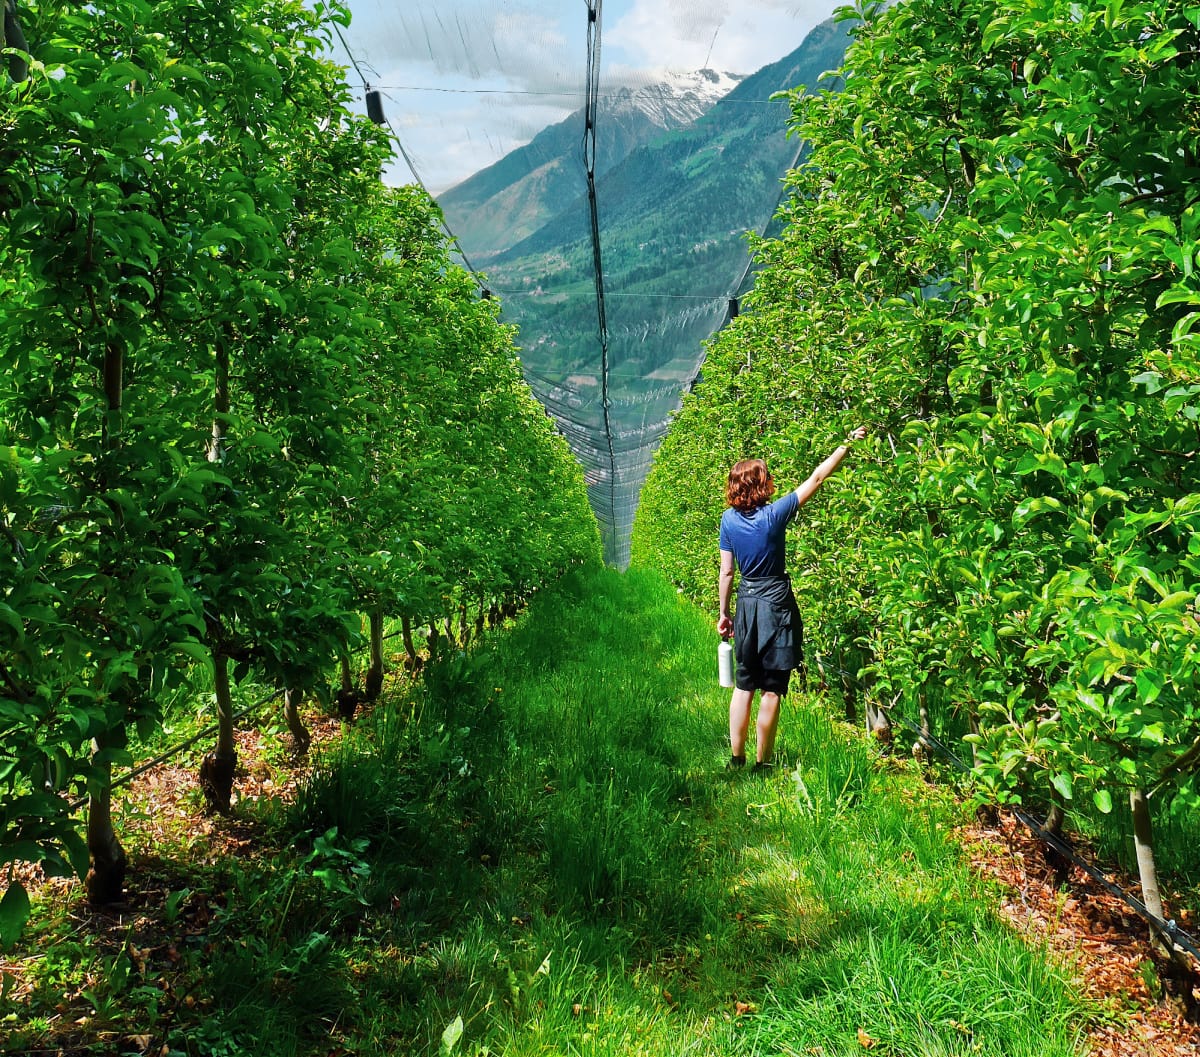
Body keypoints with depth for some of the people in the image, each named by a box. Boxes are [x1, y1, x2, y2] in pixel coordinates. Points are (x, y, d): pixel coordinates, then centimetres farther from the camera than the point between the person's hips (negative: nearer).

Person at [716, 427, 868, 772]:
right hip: (776, 604, -4)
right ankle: (762, 764, 10)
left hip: (746, 605, 5)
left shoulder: (729, 520, -2)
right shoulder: (774, 514, -14)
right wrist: (848, 443, -1)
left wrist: (723, 614, 12)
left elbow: (726, 572, 3)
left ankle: (736, 759, 17)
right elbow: (816, 478, -9)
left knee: (744, 685, 14)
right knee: (771, 690, 4)